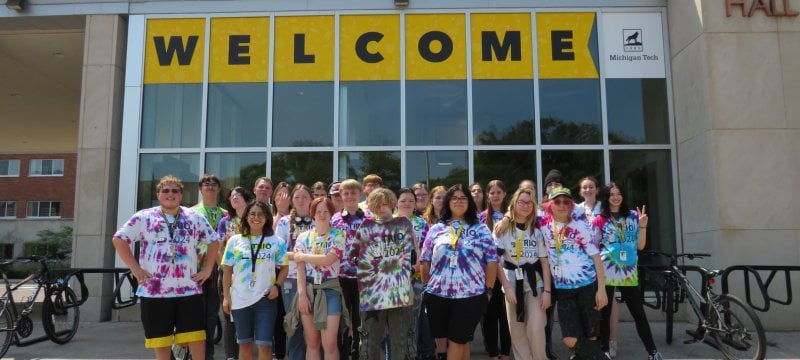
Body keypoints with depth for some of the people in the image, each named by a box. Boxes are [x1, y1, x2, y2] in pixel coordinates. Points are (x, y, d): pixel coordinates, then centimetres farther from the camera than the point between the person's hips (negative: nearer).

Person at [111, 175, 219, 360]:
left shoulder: (195, 217, 8)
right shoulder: (144, 217, 2)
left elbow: (214, 241, 13)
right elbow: (119, 239, -1)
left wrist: (207, 269, 5)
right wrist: (135, 268, -6)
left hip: (189, 290, 1)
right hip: (155, 291, -1)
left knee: (196, 338, 1)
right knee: (161, 342, 8)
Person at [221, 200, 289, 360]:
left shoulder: (276, 242, 3)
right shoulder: (234, 241, 5)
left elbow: (284, 267, 8)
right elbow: (227, 270, 6)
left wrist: (277, 285, -8)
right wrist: (226, 296, 1)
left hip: (265, 299, -1)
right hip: (240, 299, 1)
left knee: (264, 344, -1)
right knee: (244, 344, 12)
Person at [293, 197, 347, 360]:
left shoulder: (338, 235, 0)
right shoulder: (303, 237, 6)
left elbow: (328, 259, -16)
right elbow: (300, 269, 0)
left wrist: (303, 256, -6)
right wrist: (302, 294, -9)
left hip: (330, 289, -2)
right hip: (308, 289, 2)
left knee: (329, 343, -8)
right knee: (311, 343, 8)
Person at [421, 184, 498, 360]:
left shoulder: (481, 229, 3)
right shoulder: (436, 229, 7)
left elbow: (492, 261, 2)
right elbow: (425, 261, 9)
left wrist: (488, 290, 0)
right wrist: (427, 286, 8)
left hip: (470, 295, -2)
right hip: (437, 295, 2)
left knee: (458, 340, 5)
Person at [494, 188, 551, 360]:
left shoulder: (537, 230, 5)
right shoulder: (502, 228, -1)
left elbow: (544, 262, 3)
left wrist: (547, 290, -5)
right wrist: (507, 287, -11)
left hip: (535, 283, 1)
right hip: (512, 283, 0)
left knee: (536, 330, -7)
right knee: (517, 332, 5)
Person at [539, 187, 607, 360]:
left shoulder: (579, 226, -2)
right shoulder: (543, 223, 3)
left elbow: (596, 256, -4)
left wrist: (601, 289, -10)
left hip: (588, 286, -2)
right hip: (563, 289, 2)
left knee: (591, 337, 5)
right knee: (570, 340, -6)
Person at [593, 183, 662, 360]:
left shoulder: (633, 216, 6)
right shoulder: (600, 220, 1)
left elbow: (640, 246, 5)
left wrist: (643, 226, -7)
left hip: (629, 273, 1)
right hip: (606, 273, -1)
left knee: (639, 314, 6)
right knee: (604, 314, 5)